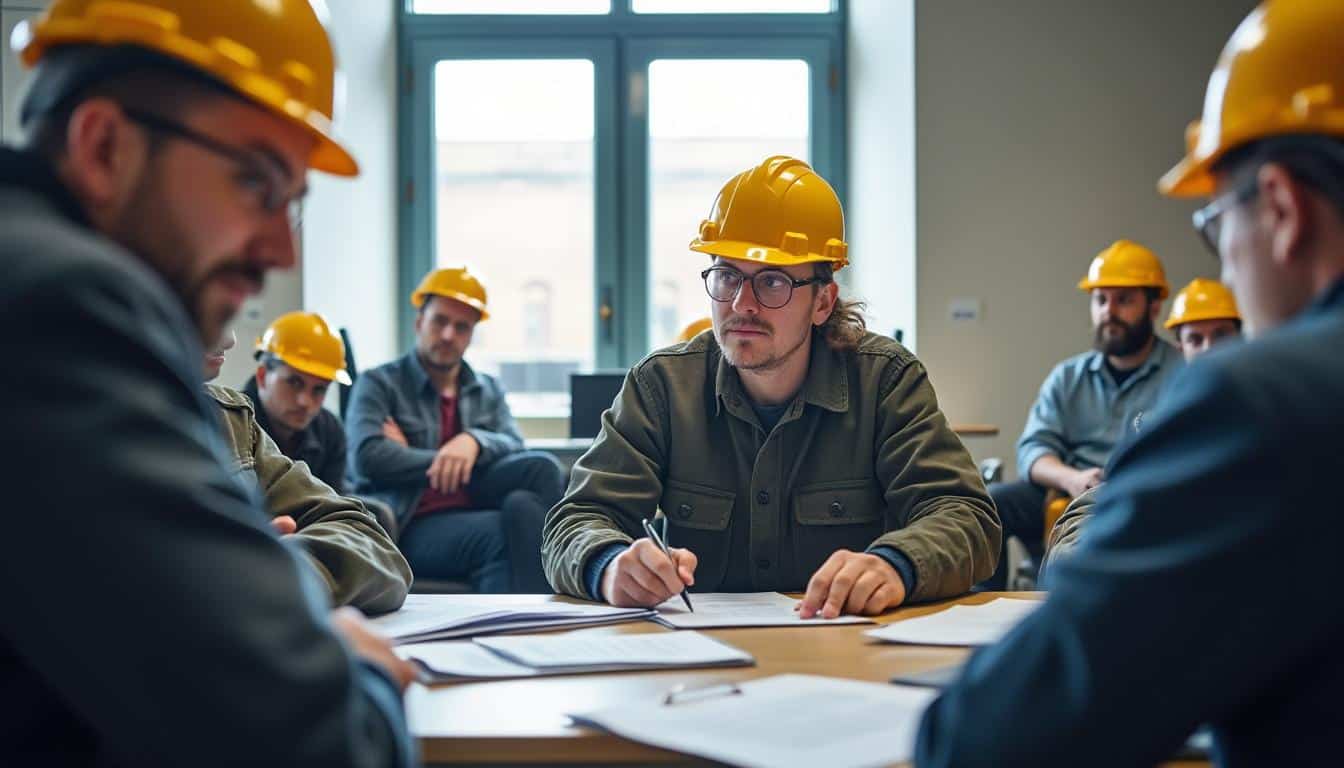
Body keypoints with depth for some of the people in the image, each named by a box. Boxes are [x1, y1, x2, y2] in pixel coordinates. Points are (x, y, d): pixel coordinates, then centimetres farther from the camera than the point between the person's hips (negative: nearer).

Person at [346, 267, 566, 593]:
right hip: (413, 527, -5)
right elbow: (368, 457, -9)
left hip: (476, 510, 5)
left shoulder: (488, 390, 24)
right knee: (504, 532, -34)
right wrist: (441, 461, -5)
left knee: (541, 467, -26)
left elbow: (515, 446, 6)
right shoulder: (378, 384, 9)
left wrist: (474, 441, -15)